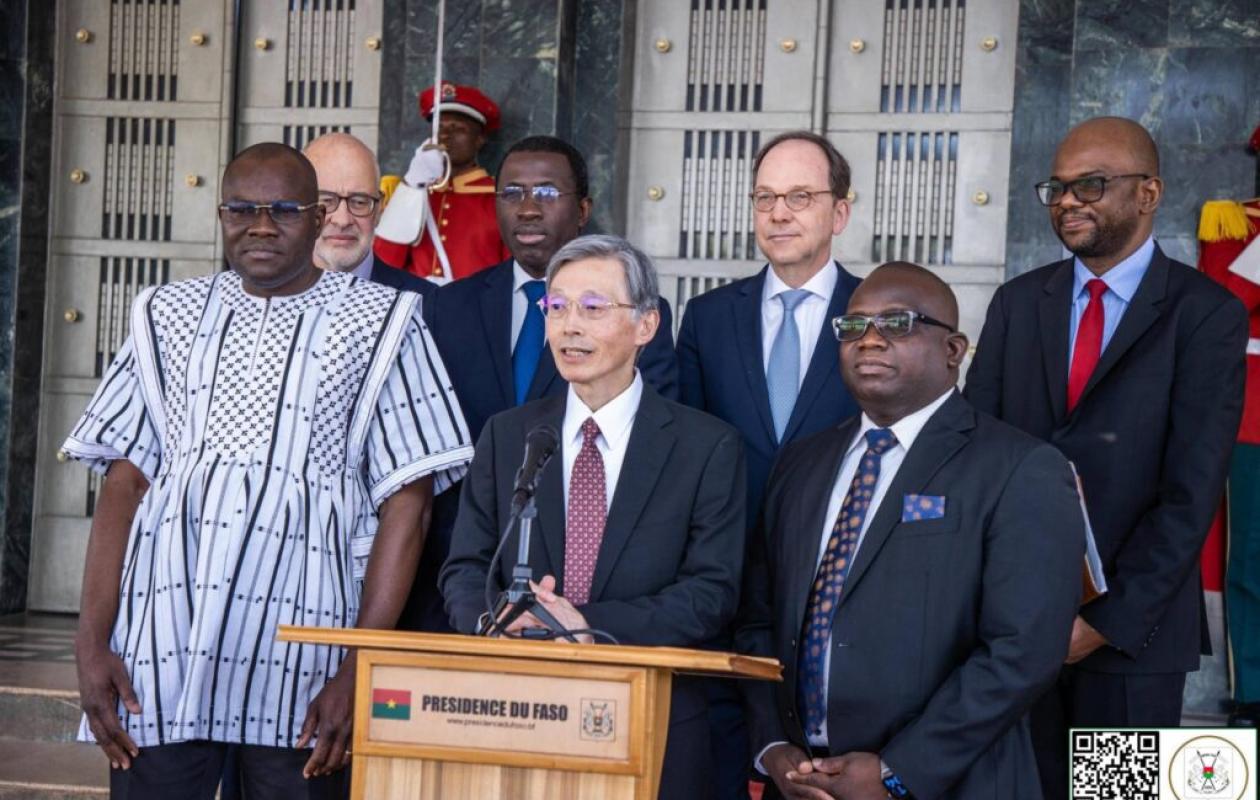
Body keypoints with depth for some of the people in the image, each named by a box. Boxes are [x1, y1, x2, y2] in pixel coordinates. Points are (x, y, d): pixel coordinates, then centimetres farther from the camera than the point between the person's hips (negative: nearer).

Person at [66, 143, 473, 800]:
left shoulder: (377, 324, 6)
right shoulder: (170, 316, 15)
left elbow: (406, 503, 0)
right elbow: (124, 482, 11)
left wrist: (359, 670, -8)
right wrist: (92, 641, 0)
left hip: (300, 658, -2)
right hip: (160, 647, 2)